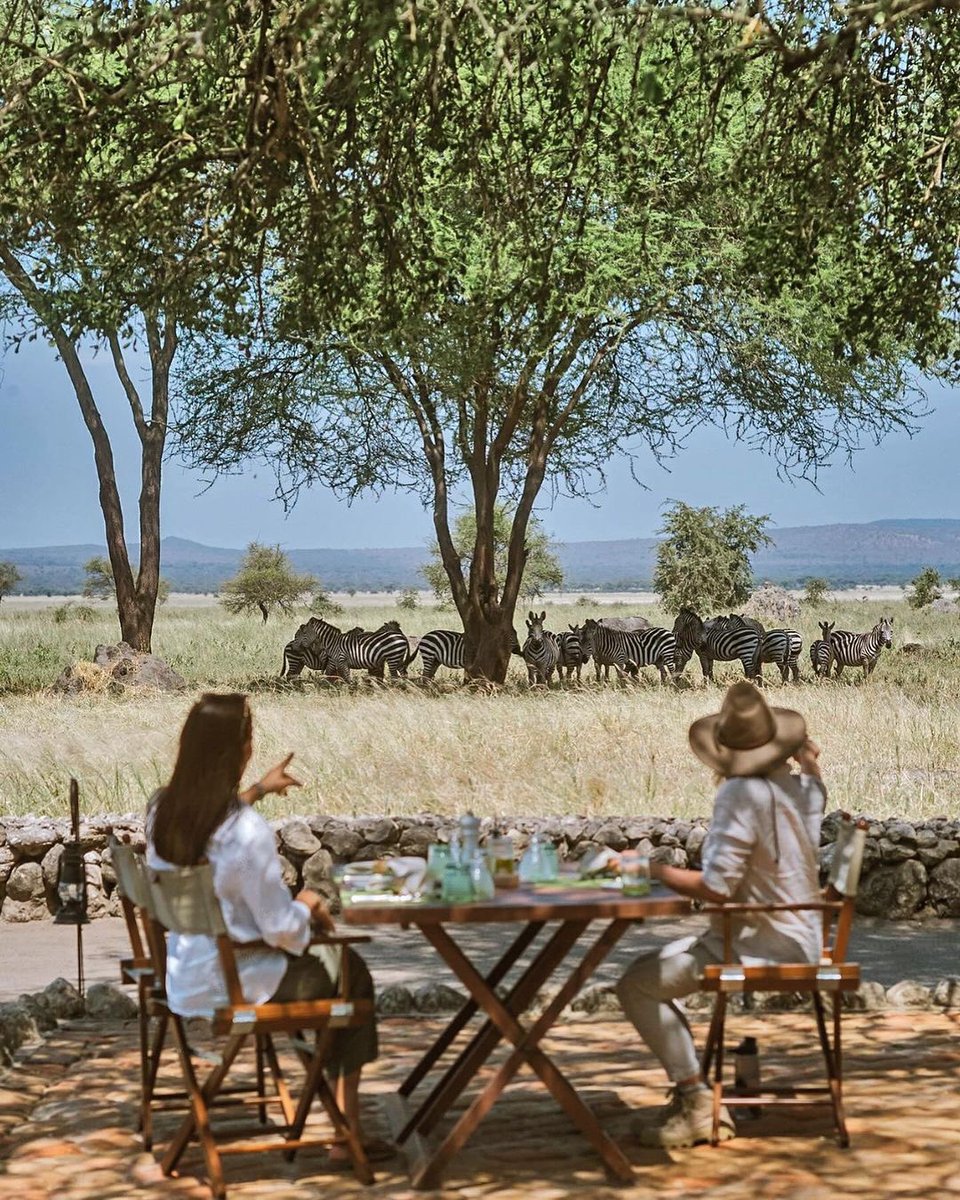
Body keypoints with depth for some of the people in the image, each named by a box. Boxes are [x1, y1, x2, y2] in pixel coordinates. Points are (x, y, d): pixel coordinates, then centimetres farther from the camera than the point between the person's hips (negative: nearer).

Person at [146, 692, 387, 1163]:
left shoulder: (162, 808, -6)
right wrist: (307, 905, 0)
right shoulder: (249, 833, -28)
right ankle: (347, 1132, 26)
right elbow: (282, 930, -21)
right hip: (237, 987, -8)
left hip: (182, 980, 8)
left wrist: (255, 790, 27)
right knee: (352, 974, 17)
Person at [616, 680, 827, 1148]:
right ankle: (693, 1098, 18)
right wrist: (807, 760, 18)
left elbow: (716, 888, -24)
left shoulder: (741, 792, -20)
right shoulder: (805, 785, 5)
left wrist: (653, 869, -12)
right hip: (801, 940, 10)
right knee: (651, 974, 20)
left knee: (636, 984, -12)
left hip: (761, 946, -10)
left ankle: (698, 1100, -7)